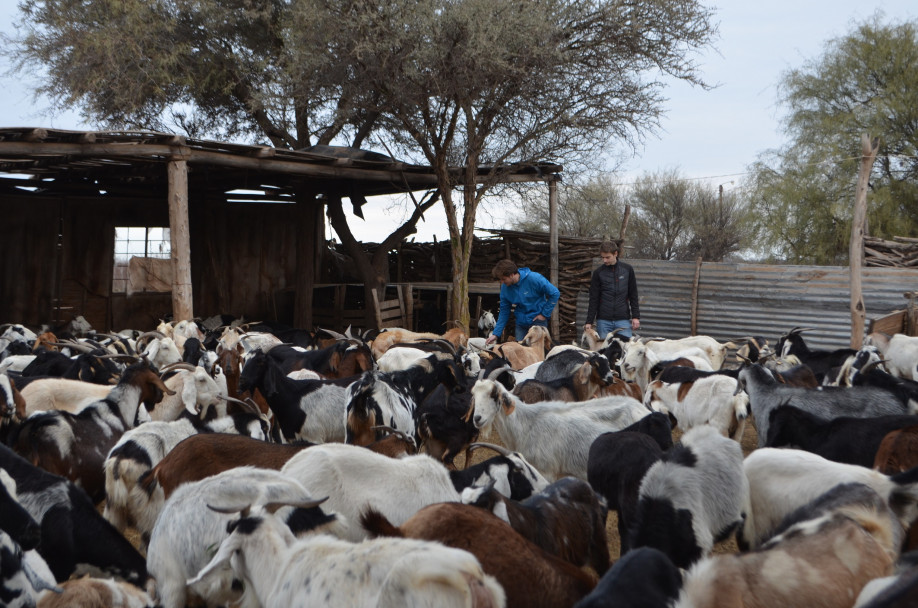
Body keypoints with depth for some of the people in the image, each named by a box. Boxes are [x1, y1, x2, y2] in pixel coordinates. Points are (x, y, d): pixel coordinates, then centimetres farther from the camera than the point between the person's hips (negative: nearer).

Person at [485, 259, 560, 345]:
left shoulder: (534, 279, -19)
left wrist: (545, 314, -12)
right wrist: (496, 334, -2)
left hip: (538, 321, -5)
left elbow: (555, 293, -13)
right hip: (521, 323, 5)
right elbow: (504, 312, 5)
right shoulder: (505, 288, -4)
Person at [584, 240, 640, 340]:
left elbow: (633, 296, 9)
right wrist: (589, 321, -3)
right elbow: (593, 299, 3)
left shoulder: (627, 270, 4)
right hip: (603, 320, 0)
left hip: (623, 320, 0)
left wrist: (636, 316, 3)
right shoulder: (598, 273, 3)